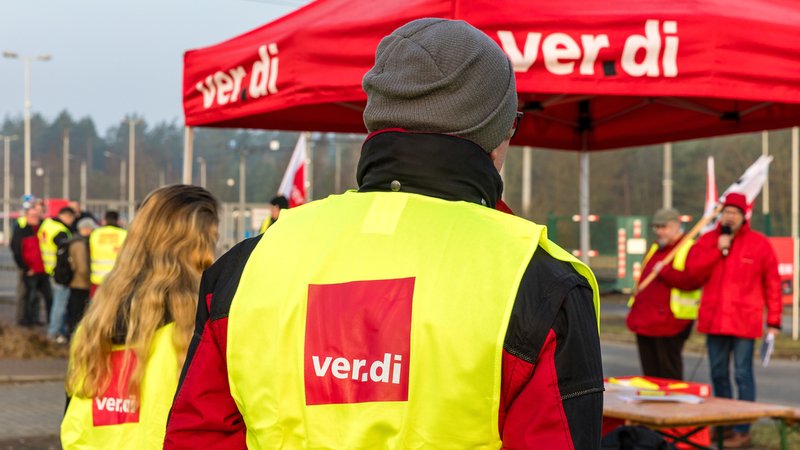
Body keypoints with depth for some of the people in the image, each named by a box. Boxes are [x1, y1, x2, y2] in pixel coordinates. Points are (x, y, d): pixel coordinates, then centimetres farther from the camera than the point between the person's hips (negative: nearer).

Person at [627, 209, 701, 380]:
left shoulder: (690, 249, -7)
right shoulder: (655, 248, 18)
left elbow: (692, 281, -21)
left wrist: (664, 271, -21)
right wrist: (636, 311, 20)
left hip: (669, 322, -8)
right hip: (645, 321, 8)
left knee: (669, 371, -3)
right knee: (649, 371, 11)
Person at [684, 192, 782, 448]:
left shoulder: (759, 244, -1)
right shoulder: (708, 240, 8)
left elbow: (772, 284, 0)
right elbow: (693, 270, -4)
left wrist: (773, 321, -3)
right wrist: (717, 250, -14)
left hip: (744, 320, -4)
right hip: (714, 319, 4)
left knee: (743, 374, -3)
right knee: (718, 374, 12)